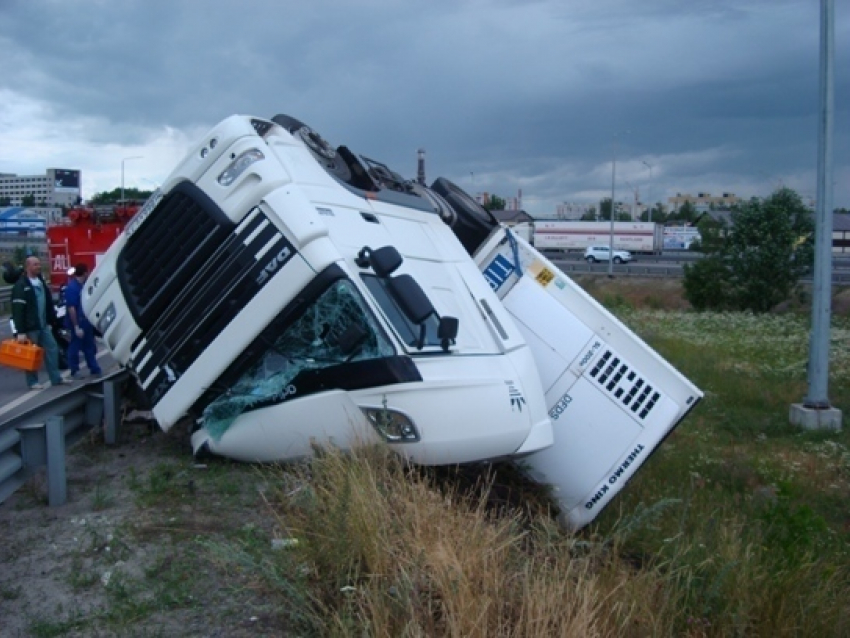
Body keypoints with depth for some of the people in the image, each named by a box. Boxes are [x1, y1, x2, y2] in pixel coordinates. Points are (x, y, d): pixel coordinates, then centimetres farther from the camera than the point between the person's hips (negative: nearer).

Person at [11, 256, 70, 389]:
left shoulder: (41, 282, 12)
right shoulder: (21, 286, -13)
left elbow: (48, 302, 18)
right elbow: (18, 310, -18)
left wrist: (51, 321, 13)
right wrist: (20, 332, -22)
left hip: (43, 325, 7)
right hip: (30, 327, -7)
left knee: (52, 349, 8)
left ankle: (56, 378, 15)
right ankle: (33, 382, 13)